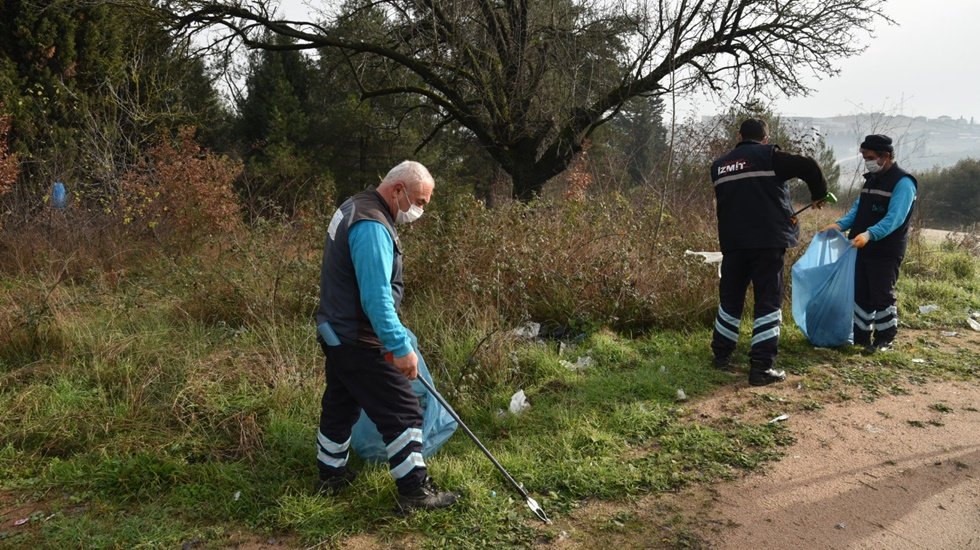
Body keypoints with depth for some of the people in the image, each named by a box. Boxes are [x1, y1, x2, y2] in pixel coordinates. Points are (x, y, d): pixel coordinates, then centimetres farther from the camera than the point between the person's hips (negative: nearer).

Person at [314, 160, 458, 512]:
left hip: (337, 334, 10)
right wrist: (400, 347, -25)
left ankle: (330, 476, 36)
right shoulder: (372, 226, -23)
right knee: (403, 412, -2)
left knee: (340, 406, 22)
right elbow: (377, 298, -28)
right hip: (359, 341, -10)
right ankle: (415, 491, 7)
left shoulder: (355, 207, 10)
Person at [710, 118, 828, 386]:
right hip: (768, 241, -4)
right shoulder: (769, 156, -2)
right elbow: (808, 167, -10)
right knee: (768, 301, 0)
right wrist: (819, 195, 7)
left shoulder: (719, 166, 14)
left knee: (730, 298, 17)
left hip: (732, 242, 5)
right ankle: (761, 368, -3)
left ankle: (721, 355, 26)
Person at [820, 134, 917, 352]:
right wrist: (840, 225, -3)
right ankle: (861, 336, 22)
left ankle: (885, 339, 13)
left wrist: (869, 234, -37)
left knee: (882, 295, 0)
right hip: (863, 248, 8)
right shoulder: (872, 179, 13)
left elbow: (894, 218, -24)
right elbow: (858, 209, 15)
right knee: (860, 293, 11)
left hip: (886, 251, -8)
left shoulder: (903, 183, -13)